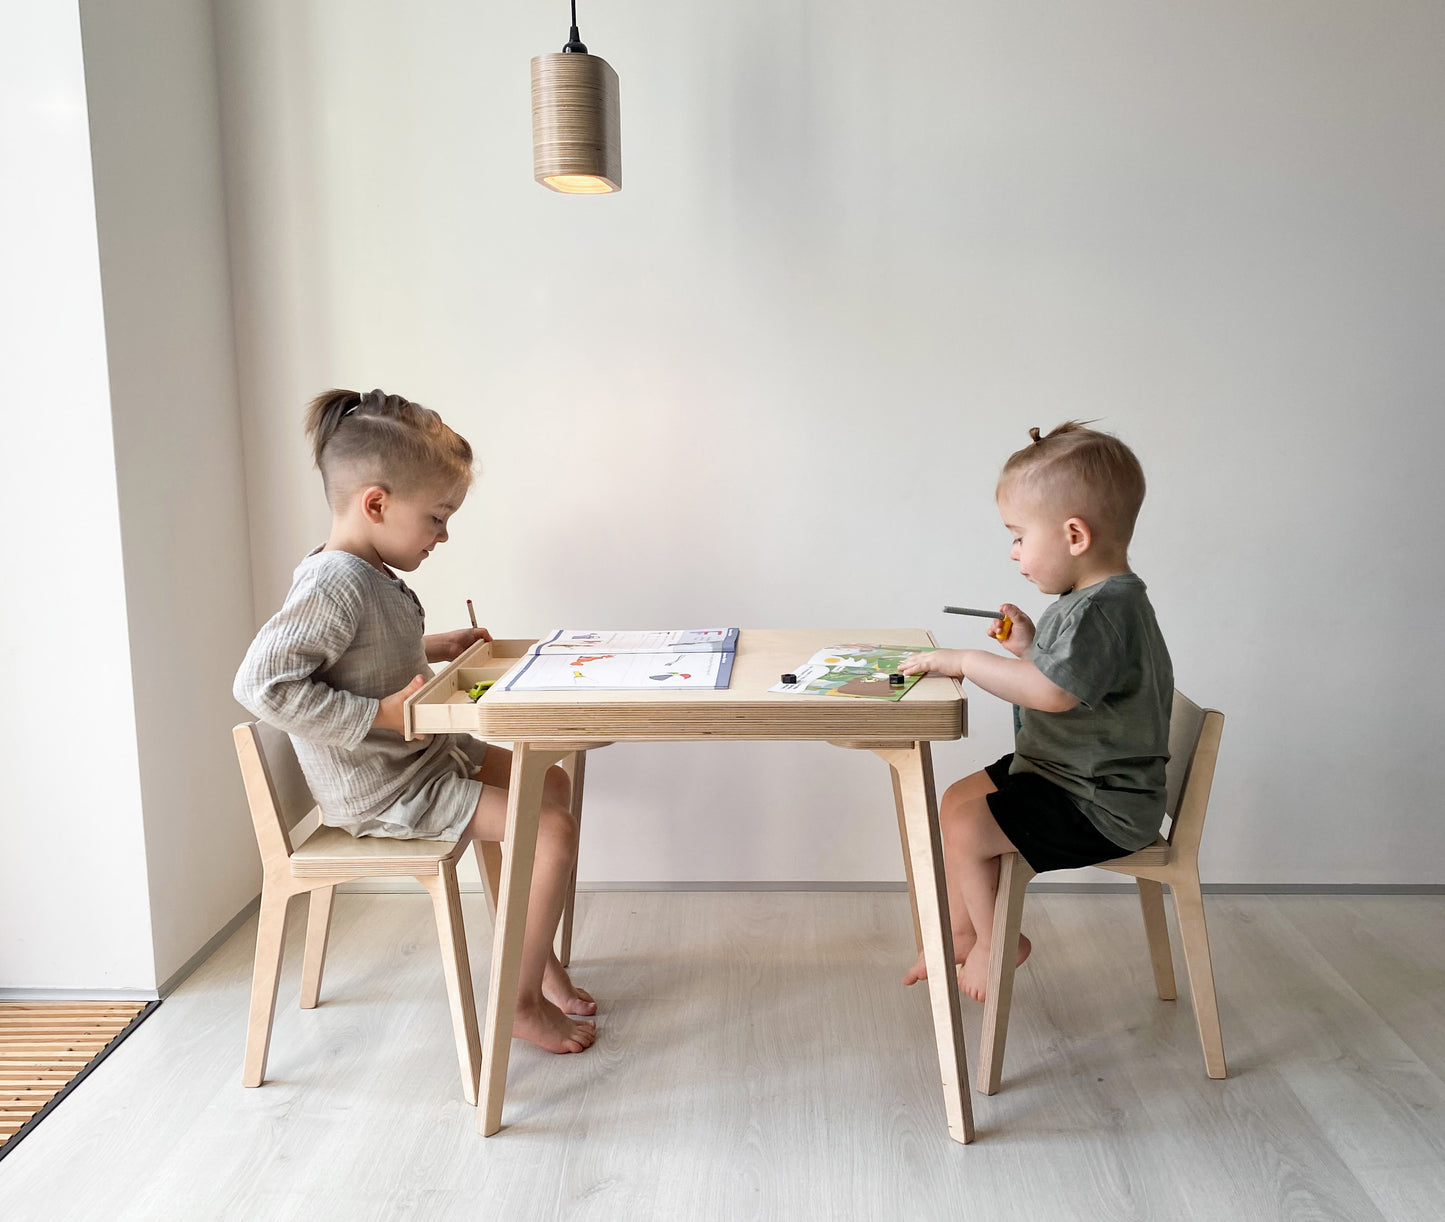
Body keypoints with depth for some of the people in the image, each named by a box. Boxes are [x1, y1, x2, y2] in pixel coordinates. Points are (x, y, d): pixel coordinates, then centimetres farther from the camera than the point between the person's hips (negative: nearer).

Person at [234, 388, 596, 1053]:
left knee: (550, 782, 18)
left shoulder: (368, 574, 6)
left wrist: (430, 648, 10)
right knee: (554, 828, -15)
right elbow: (263, 681, -33)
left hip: (423, 754, 11)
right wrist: (381, 715, -30)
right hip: (379, 790, -11)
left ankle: (537, 955, 27)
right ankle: (523, 1000, 2)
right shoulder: (333, 584, -26)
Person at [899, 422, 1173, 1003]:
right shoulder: (1090, 600, 8)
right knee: (959, 799, 16)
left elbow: (1053, 691, -36)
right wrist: (1029, 647, 5)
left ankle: (995, 940, 8)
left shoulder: (1105, 610, -26)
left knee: (966, 827, -16)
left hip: (1100, 807, -11)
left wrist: (963, 660, -27)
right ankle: (963, 930, 28)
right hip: (1069, 775, 11)